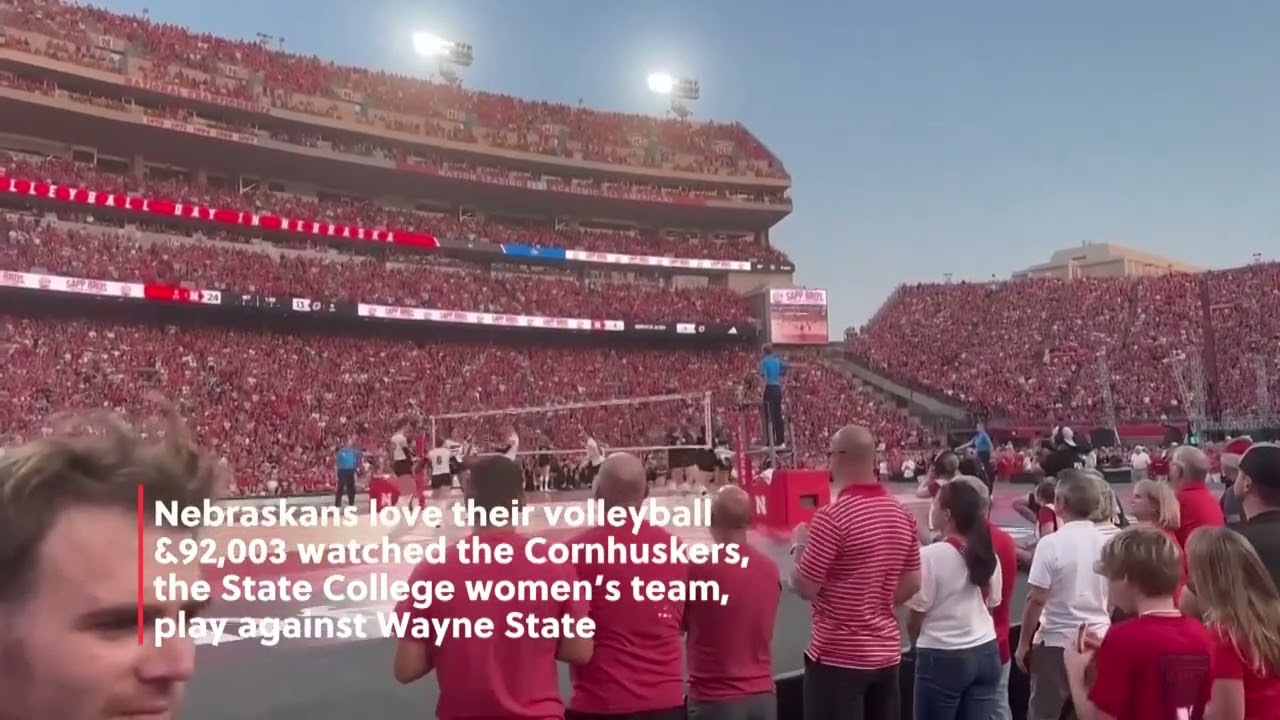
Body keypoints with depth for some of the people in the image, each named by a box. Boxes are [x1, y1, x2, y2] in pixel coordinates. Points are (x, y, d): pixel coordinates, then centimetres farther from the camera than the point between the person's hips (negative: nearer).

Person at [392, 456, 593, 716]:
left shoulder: (431, 572, -15)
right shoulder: (554, 565, -13)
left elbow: (406, 670, -10)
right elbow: (579, 652, -7)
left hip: (462, 714, 1)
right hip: (538, 713, 0)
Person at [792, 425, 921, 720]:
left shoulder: (832, 516, -20)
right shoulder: (902, 515, 5)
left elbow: (804, 588, -15)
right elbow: (912, 584, 11)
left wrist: (801, 544, 1)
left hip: (838, 655, -7)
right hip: (886, 651, 8)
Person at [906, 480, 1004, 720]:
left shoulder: (930, 555, -17)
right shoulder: (988, 554, 2)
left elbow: (916, 614, -11)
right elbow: (991, 604, 11)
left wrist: (917, 643, 8)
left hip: (942, 657, -5)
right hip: (986, 652, 6)